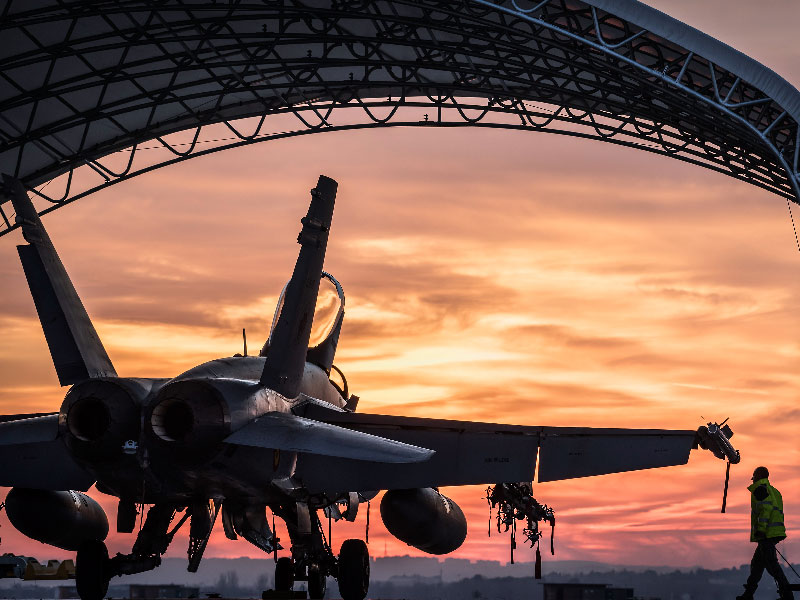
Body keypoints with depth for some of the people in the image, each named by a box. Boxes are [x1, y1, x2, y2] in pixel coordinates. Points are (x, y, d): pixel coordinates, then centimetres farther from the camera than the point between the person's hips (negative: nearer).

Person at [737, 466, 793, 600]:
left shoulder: (760, 488, -5)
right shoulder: (774, 491, 24)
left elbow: (766, 508, -19)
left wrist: (761, 529, -23)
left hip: (766, 533, -10)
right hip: (775, 531, 10)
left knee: (771, 563, -12)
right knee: (757, 563, 14)